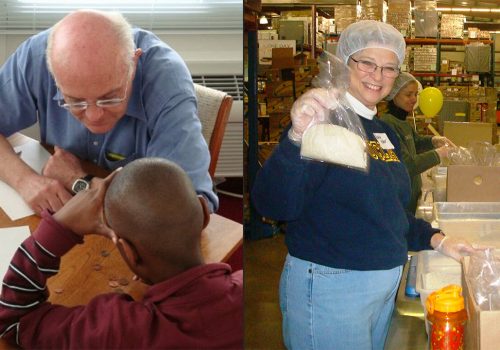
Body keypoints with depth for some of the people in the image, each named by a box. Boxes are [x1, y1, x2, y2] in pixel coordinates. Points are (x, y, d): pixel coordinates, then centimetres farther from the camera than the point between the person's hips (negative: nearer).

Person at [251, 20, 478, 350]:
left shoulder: (385, 132, 11)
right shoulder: (324, 121, -15)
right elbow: (274, 205, -29)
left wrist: (436, 239, 9)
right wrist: (298, 137, -43)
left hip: (386, 284, 8)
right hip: (329, 287, -8)